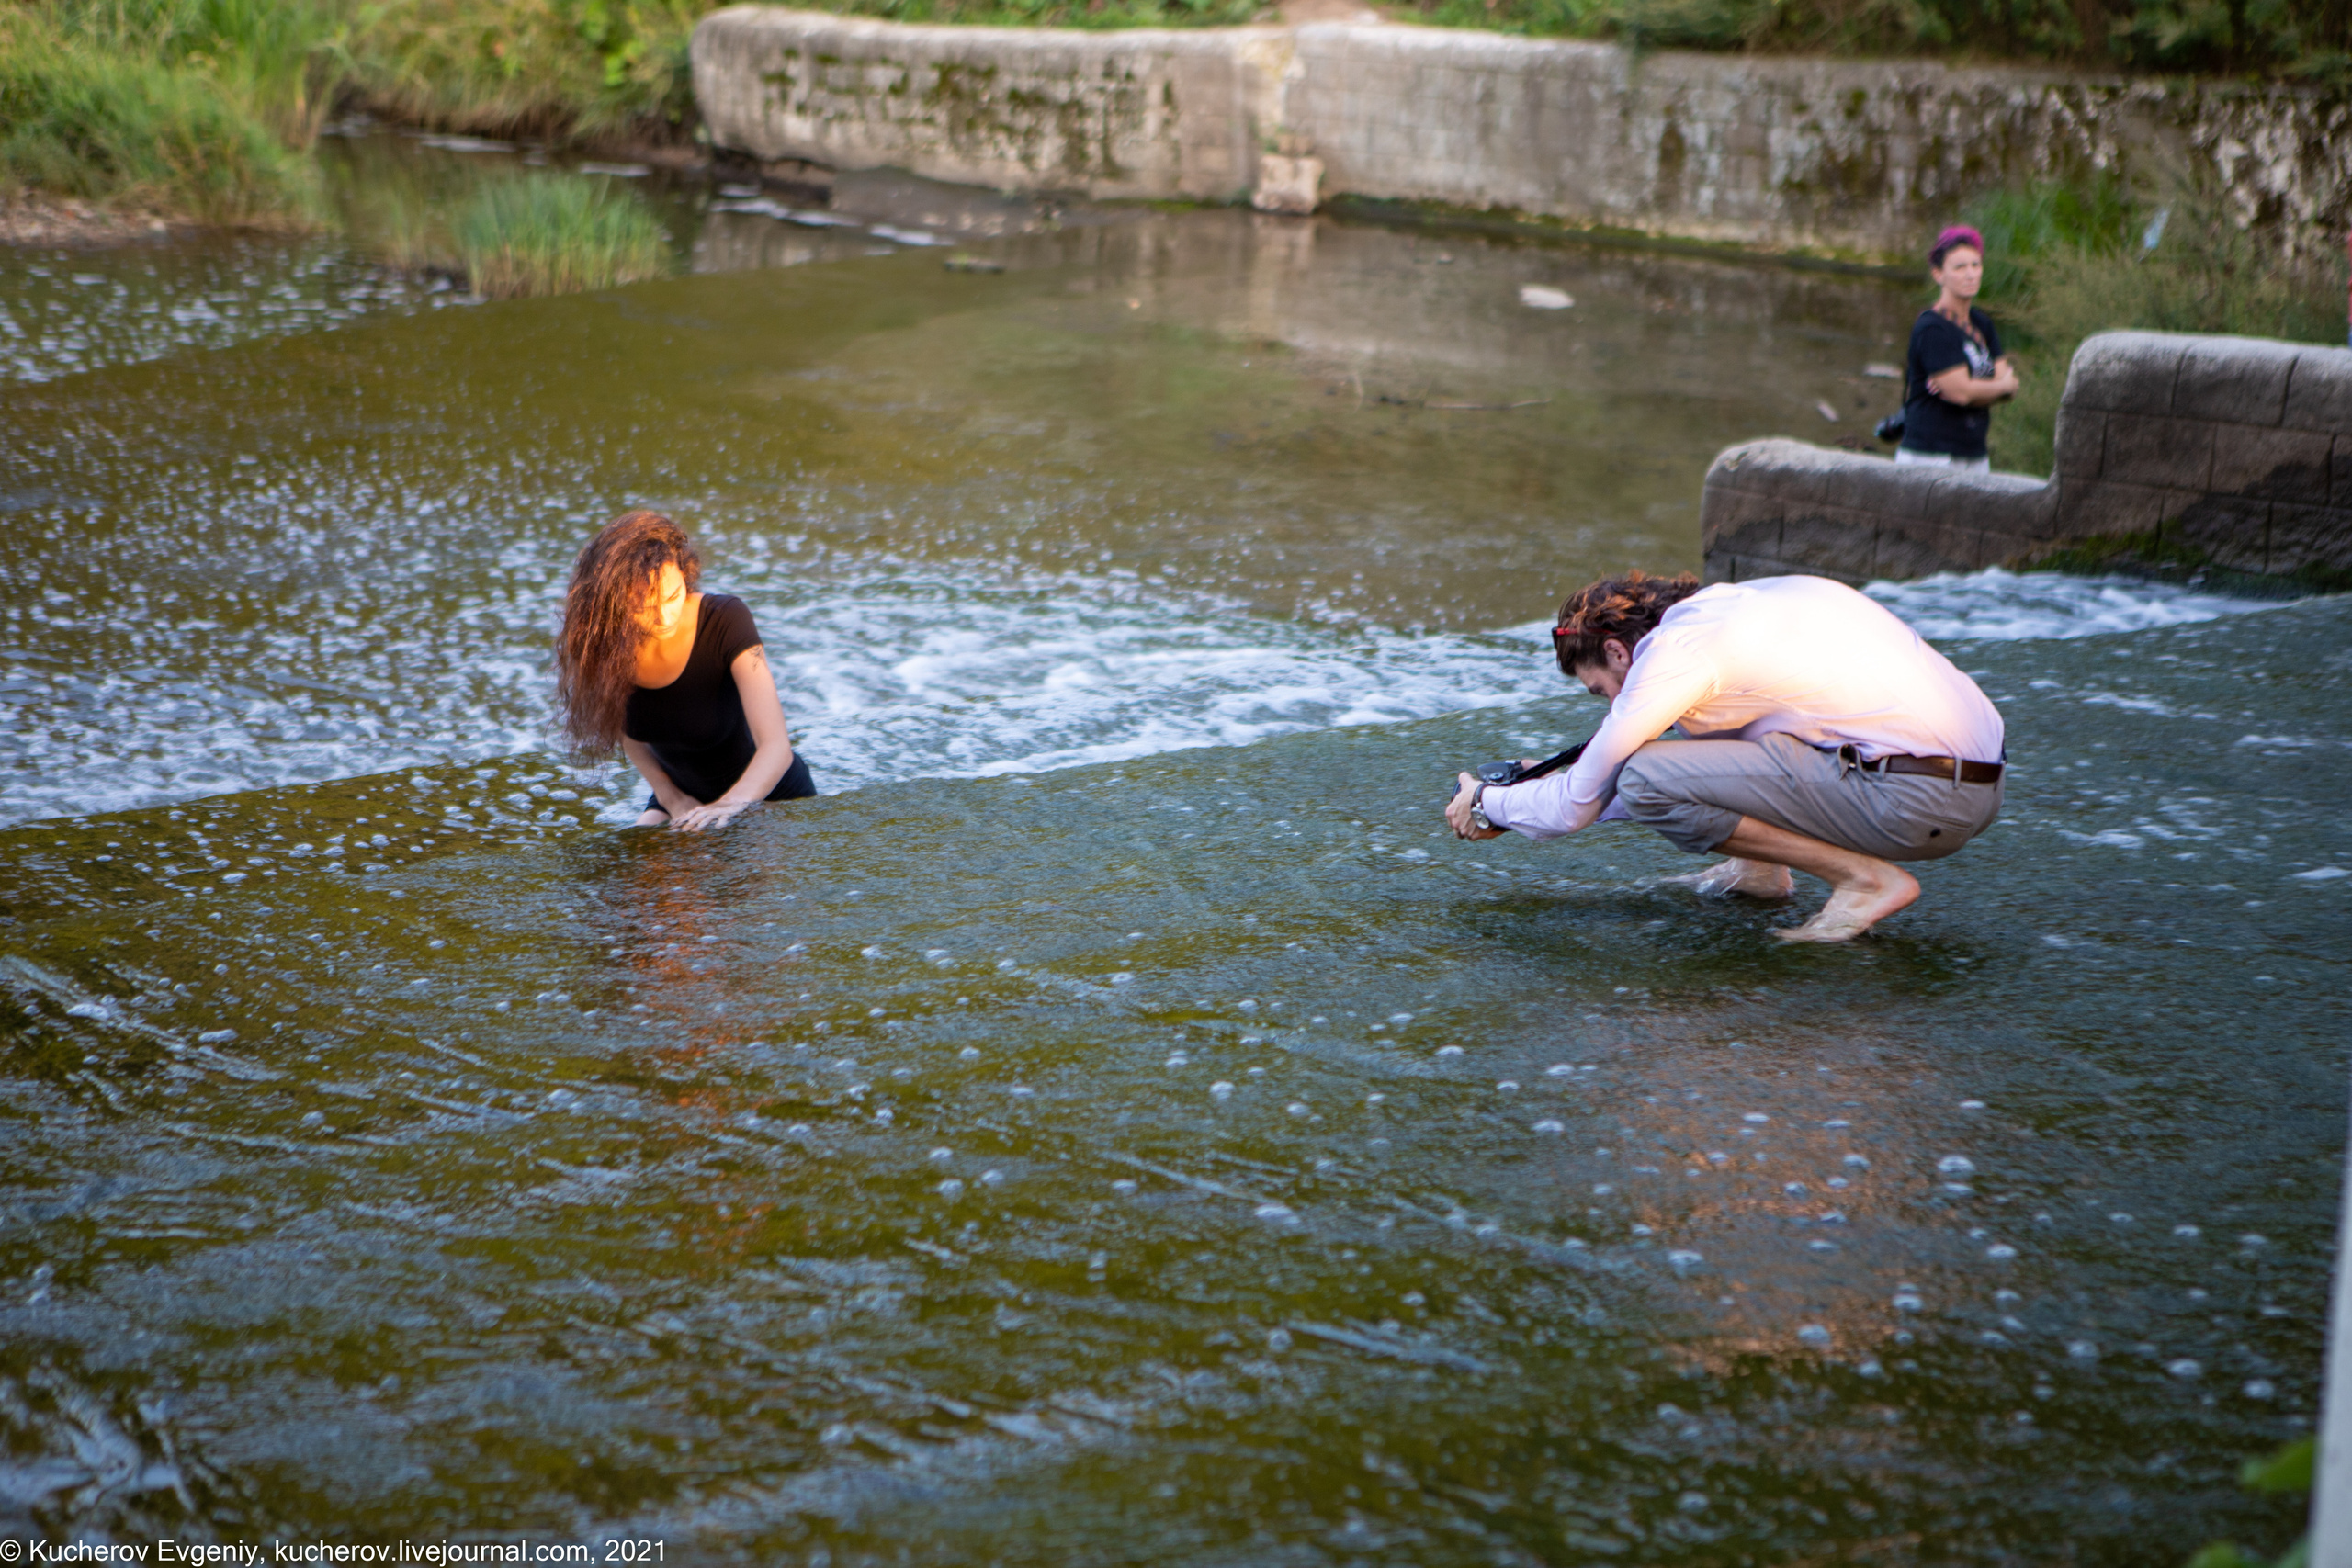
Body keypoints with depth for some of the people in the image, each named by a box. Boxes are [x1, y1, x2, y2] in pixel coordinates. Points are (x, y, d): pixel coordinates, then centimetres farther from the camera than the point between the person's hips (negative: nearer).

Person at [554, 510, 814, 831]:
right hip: (685, 795, 2)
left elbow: (777, 746, -36)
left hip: (766, 791, -2)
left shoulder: (725, 621, -28)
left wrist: (731, 805, -54)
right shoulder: (606, 641, -17)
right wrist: (671, 799, -9)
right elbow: (625, 729, 3)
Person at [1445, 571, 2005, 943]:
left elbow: (1575, 807, -1)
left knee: (1644, 780, -13)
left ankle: (1862, 877, -8)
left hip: (1918, 801, -10)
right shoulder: (1736, 602, 18)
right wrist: (1542, 787, 36)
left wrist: (1486, 804, 19)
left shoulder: (1675, 651, -8)